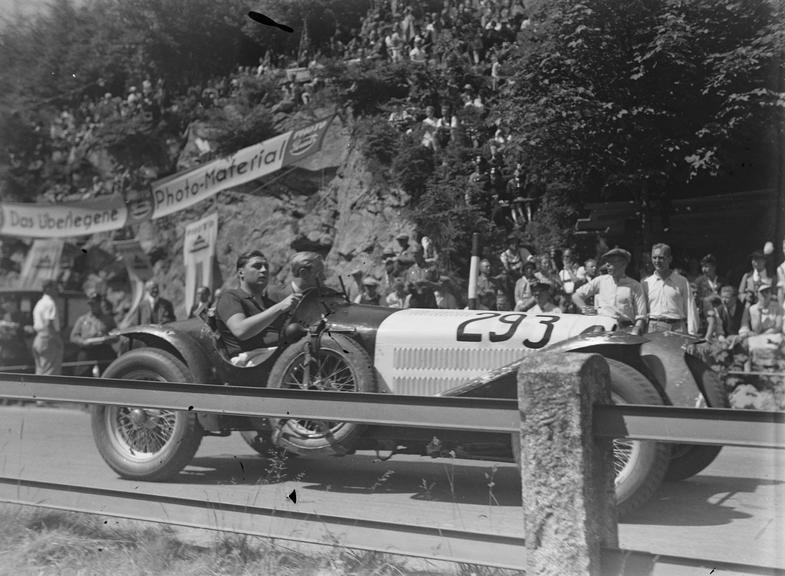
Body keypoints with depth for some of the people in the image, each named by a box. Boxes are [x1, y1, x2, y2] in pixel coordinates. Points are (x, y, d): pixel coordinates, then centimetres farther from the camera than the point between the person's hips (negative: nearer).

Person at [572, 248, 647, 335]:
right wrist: (584, 308, 1)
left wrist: (634, 333, -11)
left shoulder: (634, 286, 10)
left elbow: (640, 317, 5)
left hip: (624, 328, -1)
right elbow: (576, 295, 20)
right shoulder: (599, 281, 16)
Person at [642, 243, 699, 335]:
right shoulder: (646, 283, 10)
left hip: (677, 328, -1)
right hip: (654, 329, 1)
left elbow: (690, 310, 5)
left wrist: (692, 334, -3)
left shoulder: (682, 282, 7)